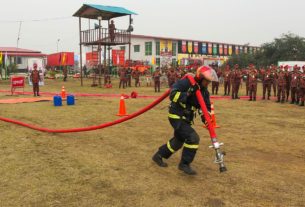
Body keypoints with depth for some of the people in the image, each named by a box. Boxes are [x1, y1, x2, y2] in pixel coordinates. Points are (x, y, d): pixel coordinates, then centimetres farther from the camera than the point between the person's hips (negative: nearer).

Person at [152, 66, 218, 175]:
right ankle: (184, 164, -1)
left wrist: (206, 119, -15)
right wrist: (188, 94, -36)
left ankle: (158, 156, 40)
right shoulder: (185, 83, -19)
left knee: (179, 140, 20)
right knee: (193, 137, -18)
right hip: (176, 116, -9)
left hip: (186, 119, 9)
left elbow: (206, 107, 3)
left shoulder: (204, 91, 3)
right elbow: (172, 95, -27)